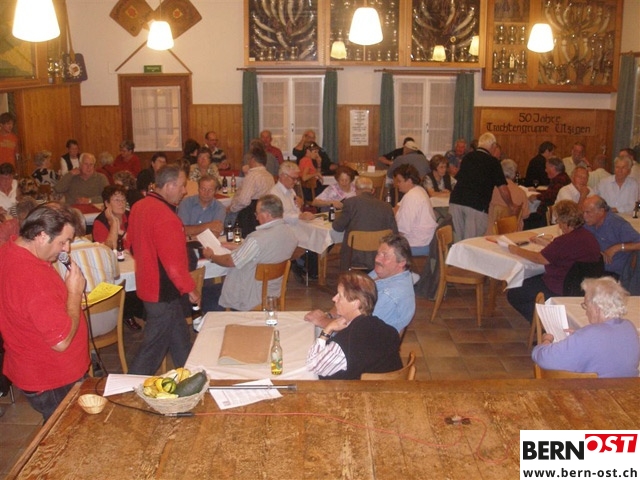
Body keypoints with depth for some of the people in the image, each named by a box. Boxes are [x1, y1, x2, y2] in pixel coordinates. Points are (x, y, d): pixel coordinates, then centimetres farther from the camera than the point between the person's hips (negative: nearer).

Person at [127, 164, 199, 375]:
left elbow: (134, 247, 16)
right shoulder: (166, 217, -26)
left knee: (179, 340, 21)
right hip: (163, 292, -10)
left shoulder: (139, 206, 4)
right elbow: (174, 262, -26)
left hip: (148, 284, 10)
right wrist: (190, 288, -13)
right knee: (154, 346, 4)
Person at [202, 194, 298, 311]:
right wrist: (237, 247, 13)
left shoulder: (258, 238, -31)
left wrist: (211, 256, 1)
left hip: (250, 299, -8)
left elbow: (231, 262, -18)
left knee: (204, 293, 9)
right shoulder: (290, 233, -5)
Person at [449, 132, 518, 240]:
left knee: (459, 241, 12)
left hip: (455, 201, 4)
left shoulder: (467, 157, 16)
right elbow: (502, 188, 2)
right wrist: (511, 206, 19)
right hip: (477, 204, -4)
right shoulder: (492, 161, 2)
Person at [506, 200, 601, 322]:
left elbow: (539, 259, -15)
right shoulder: (587, 235, 2)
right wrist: (546, 242, 26)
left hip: (560, 291, -10)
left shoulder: (566, 240, -26)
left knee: (513, 294, 0)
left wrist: (517, 251, -1)